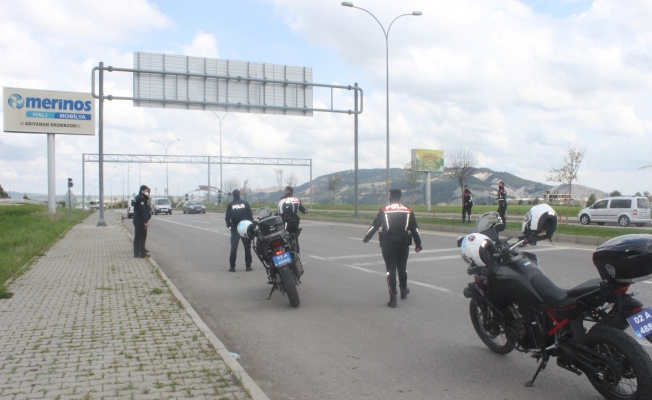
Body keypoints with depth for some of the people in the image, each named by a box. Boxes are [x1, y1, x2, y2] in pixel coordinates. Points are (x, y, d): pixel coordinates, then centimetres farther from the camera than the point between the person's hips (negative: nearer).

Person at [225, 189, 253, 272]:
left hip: (235, 229, 0)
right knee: (247, 248, 8)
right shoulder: (245, 203, -1)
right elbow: (250, 215, -2)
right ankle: (248, 266, 6)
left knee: (233, 248, 5)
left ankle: (232, 267, 3)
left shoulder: (230, 205, -2)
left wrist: (229, 225, 11)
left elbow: (227, 217, -3)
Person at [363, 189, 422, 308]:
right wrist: (418, 244, 12)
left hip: (388, 244, -2)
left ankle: (393, 298, -3)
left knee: (391, 270, 1)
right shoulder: (408, 211, 4)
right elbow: (414, 229, 5)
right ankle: (403, 290, 38)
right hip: (403, 244, 2)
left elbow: (375, 225, 1)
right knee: (402, 267, 20)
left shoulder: (384, 210, -2)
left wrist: (366, 238, 14)